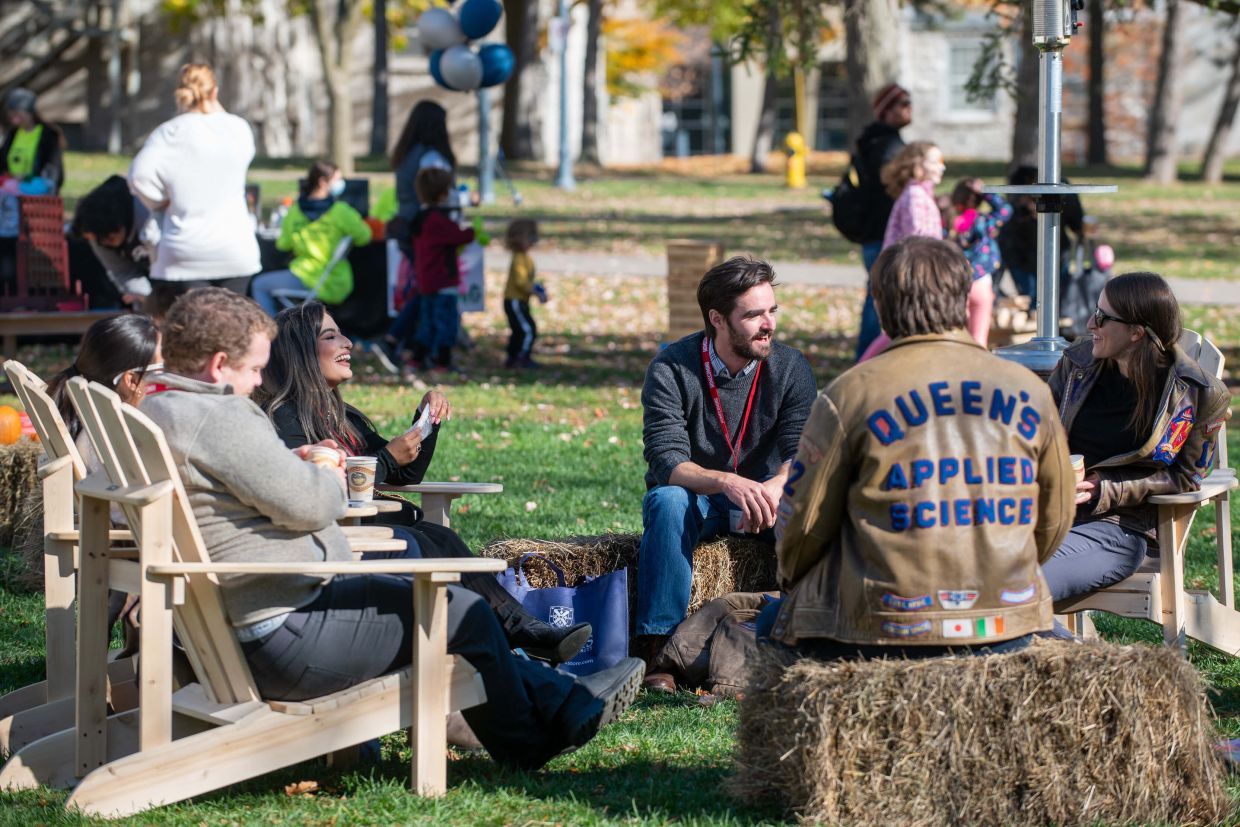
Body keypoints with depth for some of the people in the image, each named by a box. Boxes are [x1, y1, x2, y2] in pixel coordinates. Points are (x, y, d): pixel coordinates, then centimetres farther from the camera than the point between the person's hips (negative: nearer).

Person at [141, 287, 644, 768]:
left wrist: (295, 464, 13)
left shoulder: (156, 415, 12)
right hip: (287, 636, -12)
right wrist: (328, 479, 0)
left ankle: (561, 699, 29)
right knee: (464, 614, 1)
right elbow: (308, 504, -23)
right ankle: (527, 746, 22)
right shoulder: (215, 417, -22)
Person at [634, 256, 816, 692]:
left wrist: (776, 487, -39)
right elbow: (666, 461, -24)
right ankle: (657, 652, -37)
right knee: (668, 501, -36)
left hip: (761, 495, 2)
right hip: (694, 497, -2)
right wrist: (728, 483, -44)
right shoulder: (671, 369, -14)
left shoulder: (789, 367, -6)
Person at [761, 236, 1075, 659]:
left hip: (886, 631, -4)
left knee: (771, 623, 21)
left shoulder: (851, 394, -6)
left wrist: (791, 584, 23)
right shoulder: (1030, 391, 4)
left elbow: (804, 522, 1)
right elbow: (1054, 519, 14)